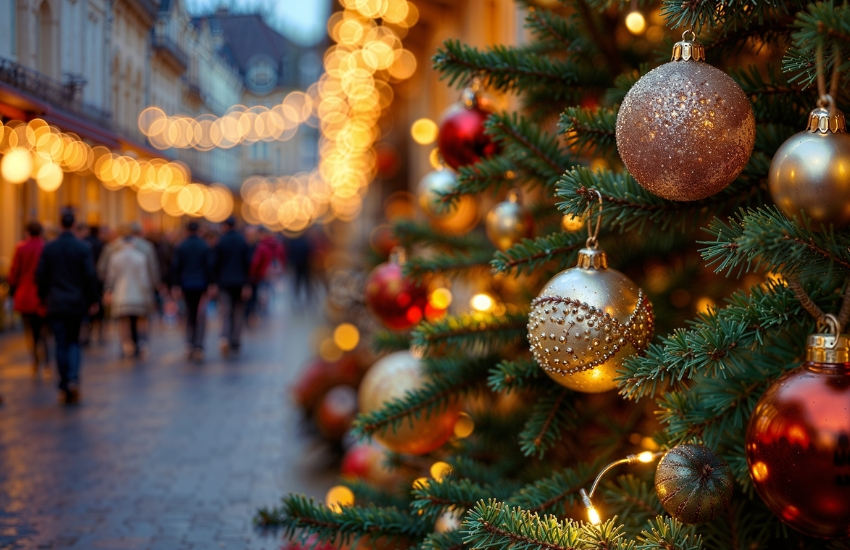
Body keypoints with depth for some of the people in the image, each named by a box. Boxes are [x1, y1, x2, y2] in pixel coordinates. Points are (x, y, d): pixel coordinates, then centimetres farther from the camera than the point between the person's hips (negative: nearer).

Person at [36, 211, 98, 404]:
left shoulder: (48, 248, -1)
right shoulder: (84, 248, -6)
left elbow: (40, 275, 2)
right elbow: (90, 276, -7)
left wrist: (43, 298, 15)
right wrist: (92, 300, 3)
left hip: (55, 303, 1)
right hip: (77, 302, -1)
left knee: (61, 345, 5)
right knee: (74, 341, 12)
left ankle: (65, 388, 5)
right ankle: (73, 379, -10)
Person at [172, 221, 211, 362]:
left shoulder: (180, 247, 0)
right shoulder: (205, 246, -2)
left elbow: (175, 267, -4)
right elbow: (209, 266, -5)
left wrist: (176, 286, -1)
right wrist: (209, 285, 1)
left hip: (186, 286, 1)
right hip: (201, 285, -1)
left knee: (190, 315, 14)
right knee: (201, 316, -2)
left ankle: (191, 345, 9)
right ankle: (199, 346, -14)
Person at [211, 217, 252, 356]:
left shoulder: (220, 241, -3)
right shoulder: (243, 241, 1)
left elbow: (215, 264, -4)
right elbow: (248, 263, -3)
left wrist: (215, 283, 3)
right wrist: (246, 284, 0)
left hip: (224, 283, -1)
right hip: (240, 283, 1)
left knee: (225, 313, 0)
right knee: (238, 313, 11)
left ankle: (225, 338, -23)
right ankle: (235, 343, 12)